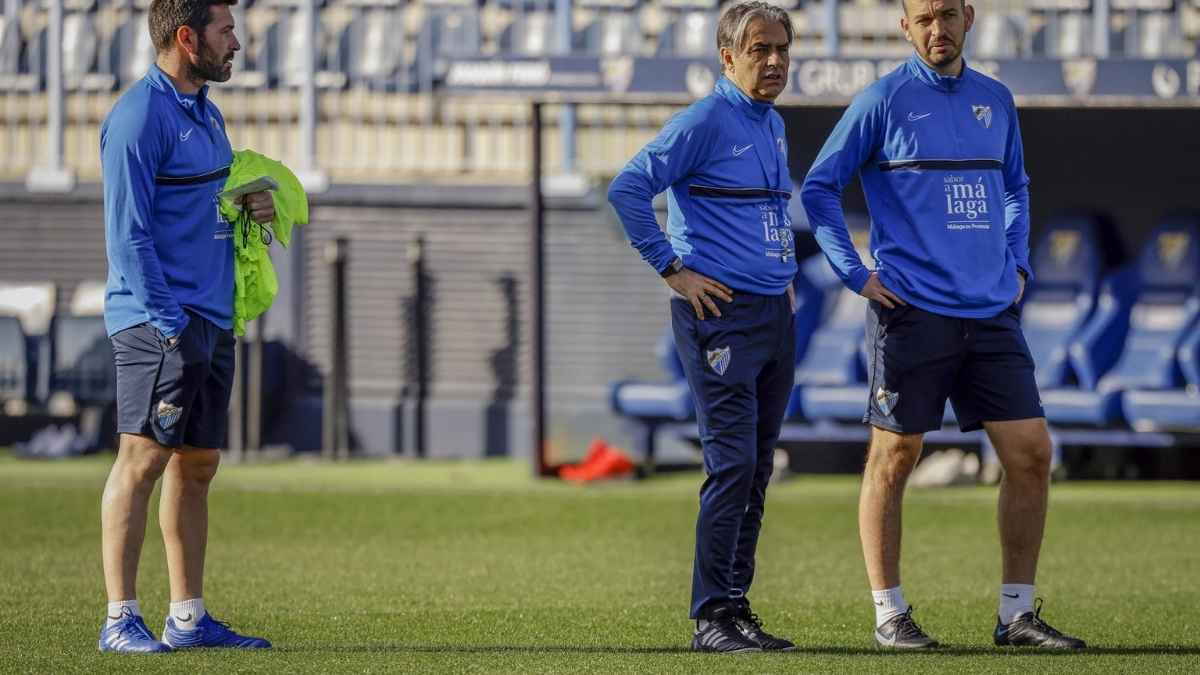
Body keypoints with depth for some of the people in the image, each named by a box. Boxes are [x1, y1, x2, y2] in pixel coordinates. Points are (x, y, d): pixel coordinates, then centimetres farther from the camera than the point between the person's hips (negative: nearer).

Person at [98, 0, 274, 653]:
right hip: (161, 318, -9)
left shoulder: (206, 113, 18)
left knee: (196, 464, 11)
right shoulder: (140, 115, -11)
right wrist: (164, 322, -21)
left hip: (212, 317, 9)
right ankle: (120, 619, -13)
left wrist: (257, 204, 8)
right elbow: (128, 231, -15)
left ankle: (188, 617, 16)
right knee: (144, 456, -12)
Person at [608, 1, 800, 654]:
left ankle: (737, 608, 14)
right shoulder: (705, 121, -10)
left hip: (773, 312, 8)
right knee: (732, 463, -13)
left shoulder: (774, 126, 16)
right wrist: (673, 269, -14)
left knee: (755, 469, 9)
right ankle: (711, 617, -11)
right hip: (721, 313, -8)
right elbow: (627, 189, -16)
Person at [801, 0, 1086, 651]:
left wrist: (1017, 263, 15)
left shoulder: (996, 101, 12)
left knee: (1030, 453, 0)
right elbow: (818, 187, 1)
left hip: (992, 313, 5)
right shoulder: (884, 101, -3)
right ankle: (890, 614, 7)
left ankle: (1018, 614, 8)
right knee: (893, 457, -1)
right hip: (911, 311, -5)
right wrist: (855, 274, -5)